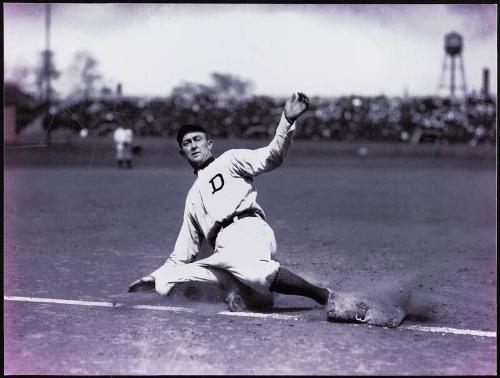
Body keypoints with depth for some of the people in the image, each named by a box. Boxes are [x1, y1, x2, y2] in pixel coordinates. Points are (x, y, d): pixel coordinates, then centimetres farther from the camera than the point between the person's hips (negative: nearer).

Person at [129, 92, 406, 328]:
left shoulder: (229, 160, 20)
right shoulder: (193, 196, 36)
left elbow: (271, 157, 1)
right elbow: (184, 251, 40)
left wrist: (287, 121, -16)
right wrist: (158, 275, 36)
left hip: (247, 230, -6)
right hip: (223, 250, 7)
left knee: (252, 271, -40)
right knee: (164, 283, -11)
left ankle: (329, 299, -33)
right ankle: (234, 286, -16)